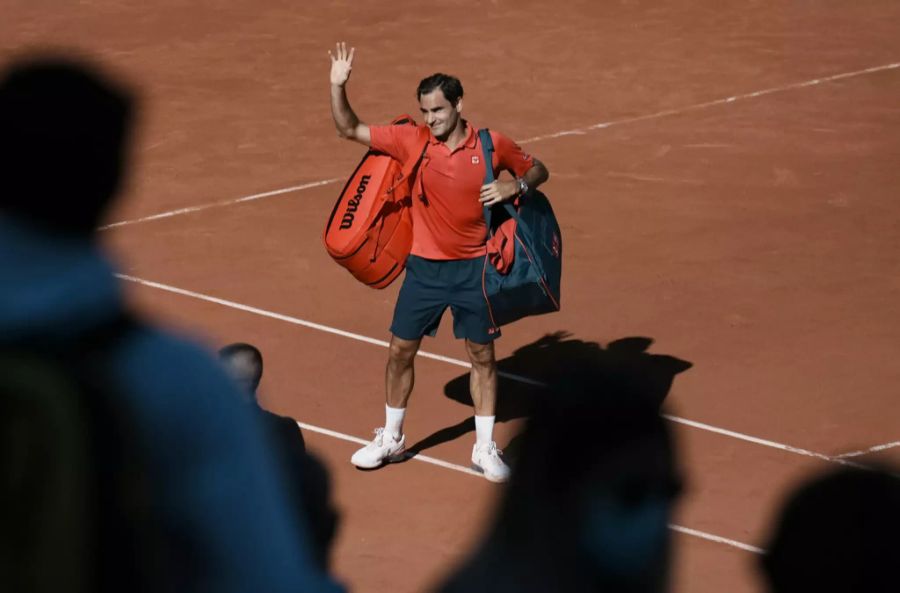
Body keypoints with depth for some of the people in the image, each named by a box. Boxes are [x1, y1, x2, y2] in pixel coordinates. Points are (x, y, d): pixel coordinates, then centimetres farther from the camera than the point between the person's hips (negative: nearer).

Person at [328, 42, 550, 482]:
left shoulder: (491, 146, -8)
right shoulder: (411, 142, -6)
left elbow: (538, 170, 6)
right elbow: (349, 130, -2)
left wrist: (515, 185, -15)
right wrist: (338, 86, -18)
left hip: (474, 268, -1)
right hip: (424, 267, 1)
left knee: (482, 355, 6)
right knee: (400, 351, 7)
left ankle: (485, 449, 18)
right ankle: (390, 439, 25)